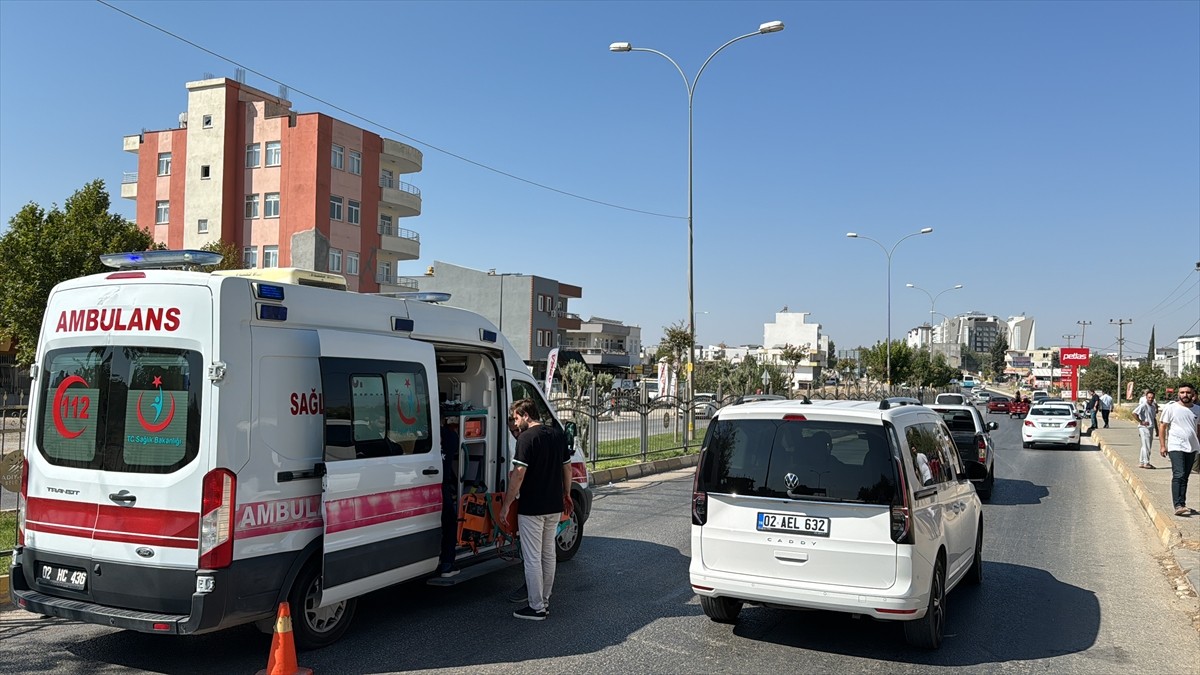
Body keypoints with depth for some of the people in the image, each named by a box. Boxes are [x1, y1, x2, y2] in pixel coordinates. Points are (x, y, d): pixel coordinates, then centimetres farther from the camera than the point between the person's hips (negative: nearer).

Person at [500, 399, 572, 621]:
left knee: (532, 558, 1)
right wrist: (566, 495, 24)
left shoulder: (526, 438, -16)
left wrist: (506, 505, -13)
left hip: (531, 508, -8)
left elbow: (518, 475, -19)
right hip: (554, 506, 8)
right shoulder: (558, 434, 7)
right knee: (548, 554, 17)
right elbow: (567, 467, 13)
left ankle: (536, 607, 6)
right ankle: (544, 601, 26)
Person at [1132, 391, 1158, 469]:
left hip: (1151, 428, 8)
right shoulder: (1143, 405, -12)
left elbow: (1154, 419, 23)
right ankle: (1146, 463, -2)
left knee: (1145, 446, 12)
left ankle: (1141, 463, 18)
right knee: (1146, 446, -7)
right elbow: (1134, 413, -23)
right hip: (1144, 428, -8)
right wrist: (1141, 422, -20)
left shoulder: (1153, 406, 14)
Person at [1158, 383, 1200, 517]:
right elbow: (1162, 426, -1)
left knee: (1184, 477, 12)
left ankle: (1182, 505, 19)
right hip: (1176, 447, -5)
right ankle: (1178, 506, -20)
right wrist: (1162, 445, -6)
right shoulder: (1171, 407, -4)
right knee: (1179, 476, -15)